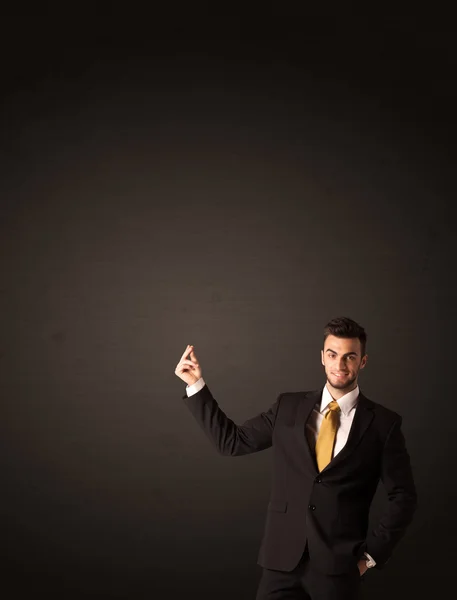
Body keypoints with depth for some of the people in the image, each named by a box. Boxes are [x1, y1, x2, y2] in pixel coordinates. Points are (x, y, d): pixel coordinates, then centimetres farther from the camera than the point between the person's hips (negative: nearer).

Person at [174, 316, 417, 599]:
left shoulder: (383, 423, 0)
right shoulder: (289, 406, 7)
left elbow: (403, 497, 3)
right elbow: (232, 440, 7)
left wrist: (371, 554, -2)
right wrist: (196, 385, 4)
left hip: (339, 565, -2)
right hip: (283, 558, 2)